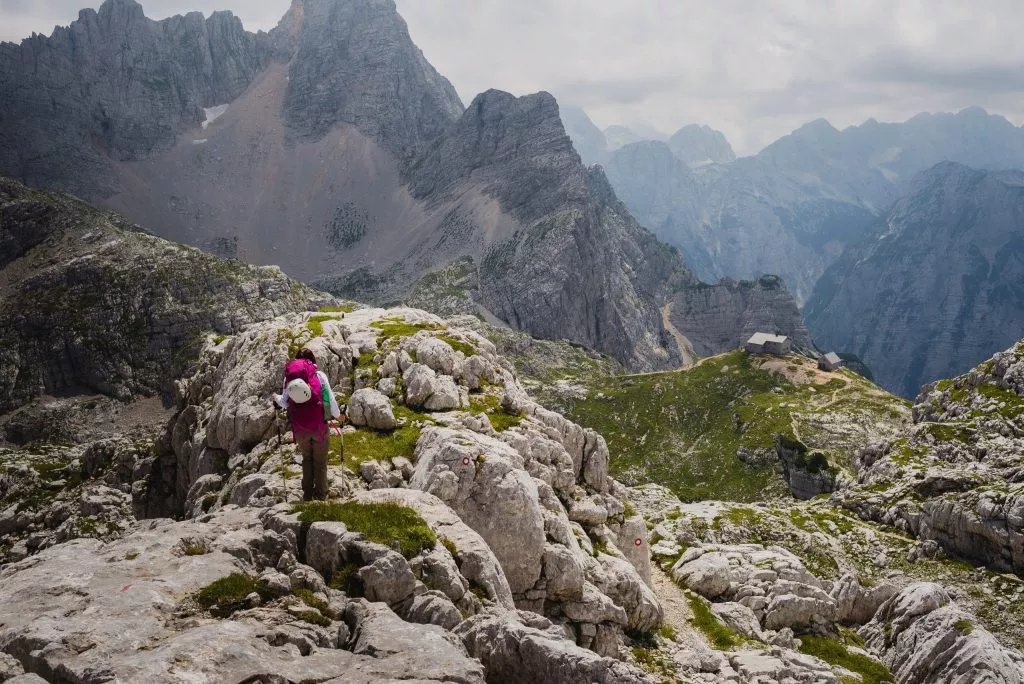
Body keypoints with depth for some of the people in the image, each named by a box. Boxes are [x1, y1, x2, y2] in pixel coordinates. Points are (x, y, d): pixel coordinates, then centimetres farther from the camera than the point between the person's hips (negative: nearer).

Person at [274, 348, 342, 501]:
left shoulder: (289, 375, 3)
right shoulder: (319, 374, -1)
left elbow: (285, 403, 3)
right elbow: (330, 398, -3)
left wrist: (277, 398, 26)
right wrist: (337, 414, 15)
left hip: (300, 428, 2)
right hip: (320, 426, -2)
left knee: (307, 459, 23)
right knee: (320, 461, 14)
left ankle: (307, 493, 23)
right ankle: (321, 494, 18)